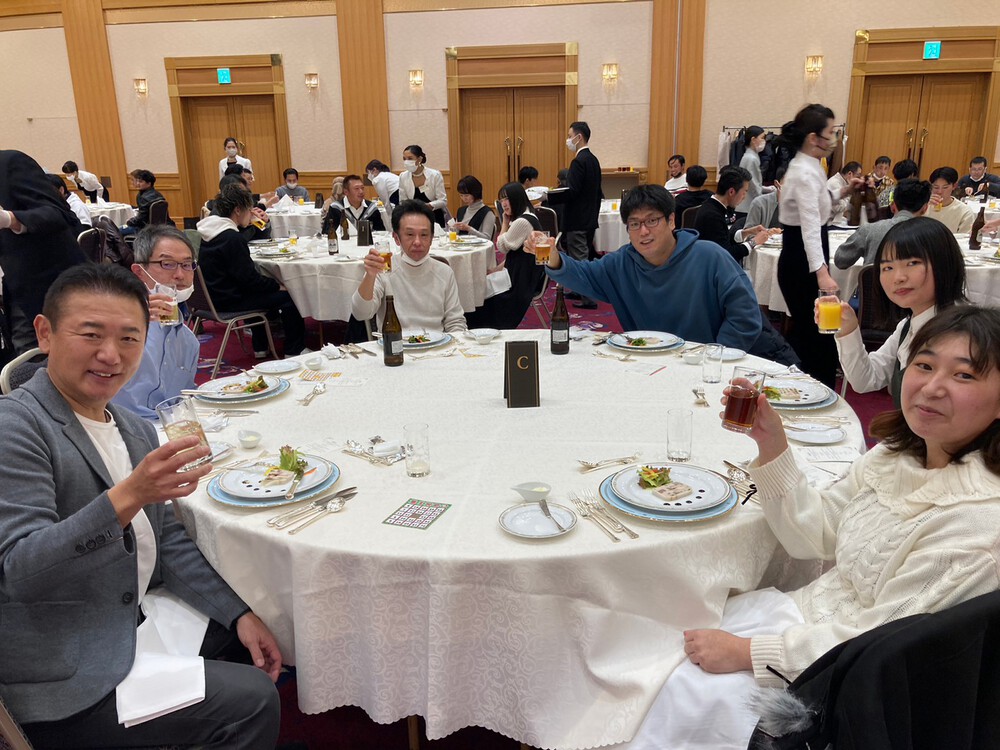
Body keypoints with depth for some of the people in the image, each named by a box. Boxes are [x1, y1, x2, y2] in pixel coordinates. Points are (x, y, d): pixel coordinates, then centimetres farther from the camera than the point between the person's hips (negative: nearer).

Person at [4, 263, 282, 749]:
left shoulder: (137, 431, 7)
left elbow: (169, 542, 12)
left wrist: (239, 613, 3)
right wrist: (128, 496, -40)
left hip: (135, 617, 9)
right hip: (67, 680, -8)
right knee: (251, 702, -12)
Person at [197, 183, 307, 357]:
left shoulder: (212, 231, 7)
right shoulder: (232, 238, -23)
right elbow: (249, 279, -21)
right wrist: (278, 285, -9)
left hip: (217, 294, 10)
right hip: (228, 301, -10)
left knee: (262, 290, 32)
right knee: (289, 296, -8)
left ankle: (260, 348, 35)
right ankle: (294, 351, 4)